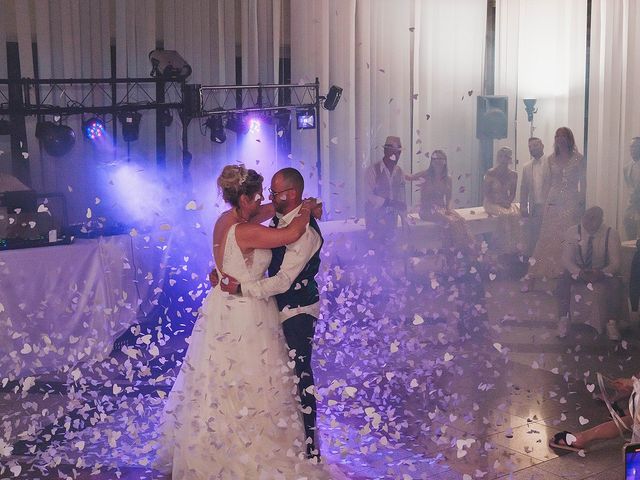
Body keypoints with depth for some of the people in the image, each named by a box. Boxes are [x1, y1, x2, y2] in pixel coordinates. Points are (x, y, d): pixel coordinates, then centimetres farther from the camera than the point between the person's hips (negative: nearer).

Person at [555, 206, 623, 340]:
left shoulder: (611, 233, -13)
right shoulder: (573, 232, -11)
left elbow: (615, 263, -14)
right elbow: (566, 259, -13)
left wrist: (600, 273, -35)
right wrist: (580, 272, -34)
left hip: (603, 271, 0)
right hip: (578, 270, 0)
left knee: (616, 283, -32)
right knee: (563, 280, -31)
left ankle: (612, 323, -20)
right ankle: (563, 320, -22)